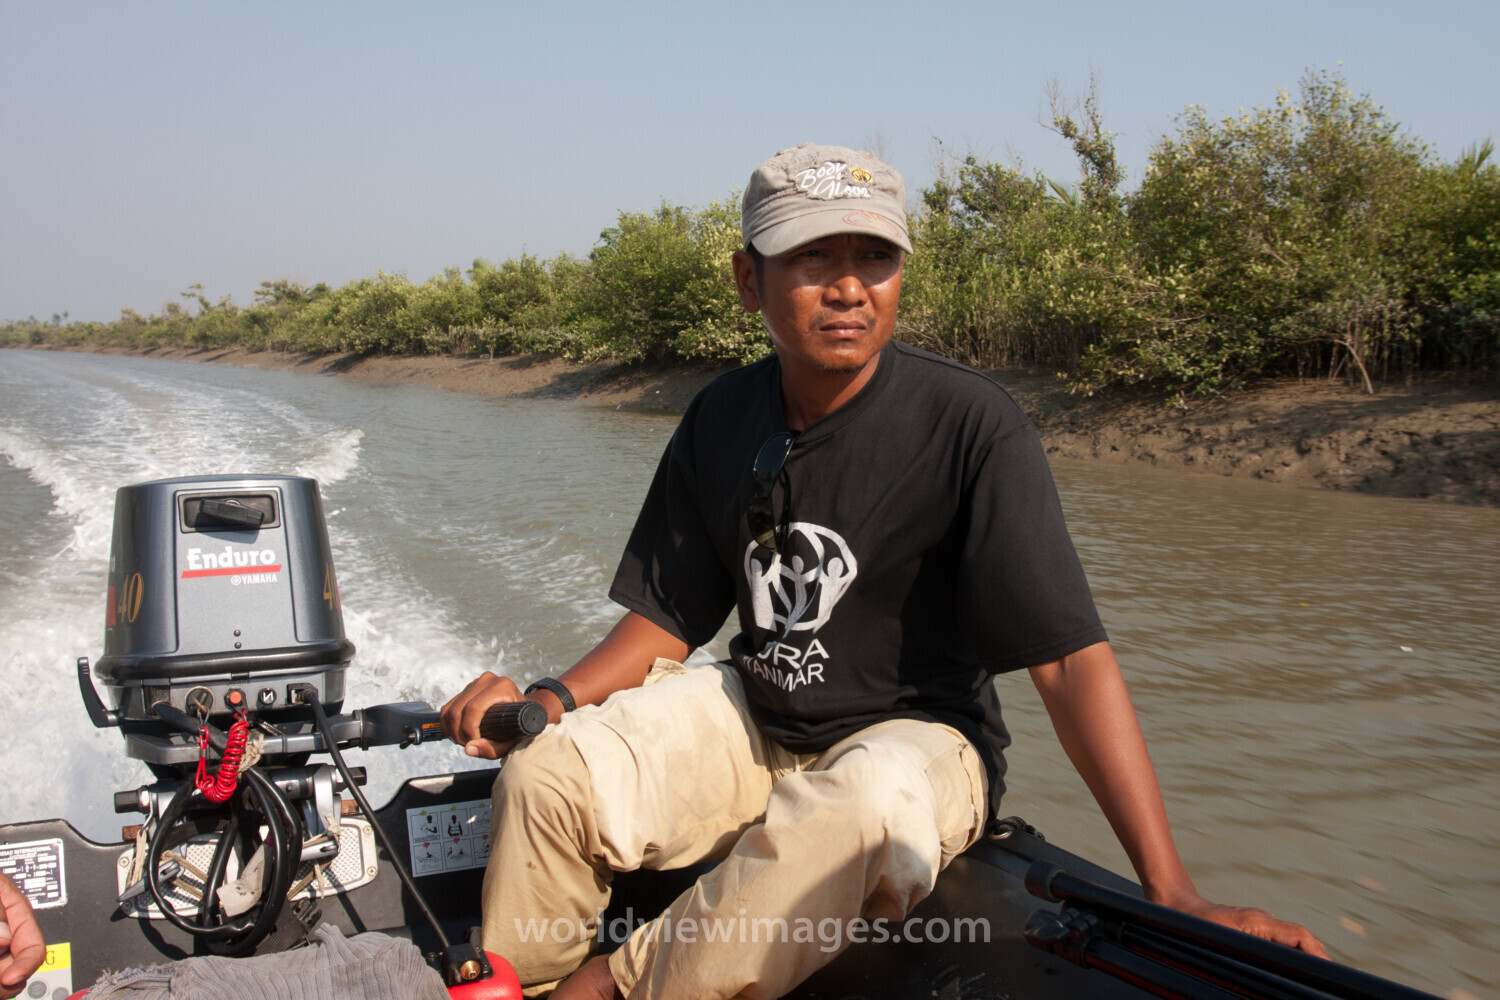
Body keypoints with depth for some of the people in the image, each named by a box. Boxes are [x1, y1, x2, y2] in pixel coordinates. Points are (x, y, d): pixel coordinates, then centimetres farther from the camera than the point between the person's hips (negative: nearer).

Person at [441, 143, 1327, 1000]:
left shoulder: (971, 425, -19)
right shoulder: (722, 419, -3)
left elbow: (1072, 656, -24)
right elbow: (670, 618, 5)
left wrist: (1172, 889, -30)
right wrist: (554, 698, -14)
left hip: (913, 735, -4)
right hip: (751, 713, 5)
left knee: (868, 809, -38)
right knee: (546, 772, -15)